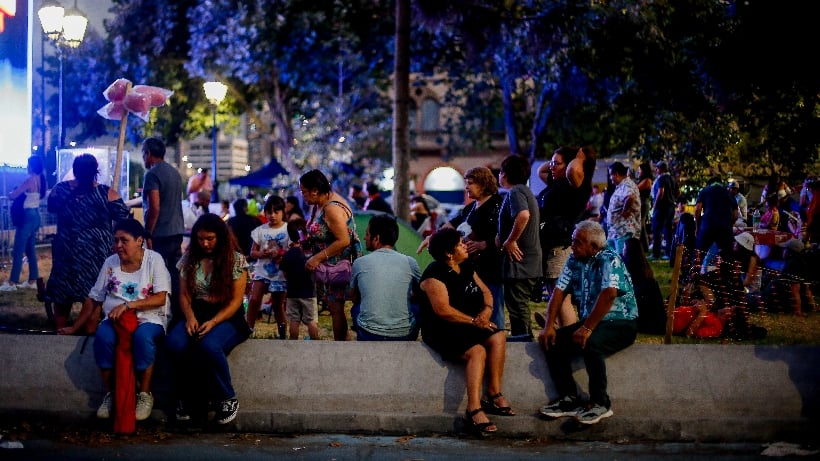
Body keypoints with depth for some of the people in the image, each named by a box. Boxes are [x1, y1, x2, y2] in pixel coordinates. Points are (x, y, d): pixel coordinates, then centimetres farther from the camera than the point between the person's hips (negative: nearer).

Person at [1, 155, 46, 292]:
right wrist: (18, 192, 16)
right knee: (30, 250, 14)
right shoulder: (40, 179, 7)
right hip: (36, 215, 9)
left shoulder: (30, 179, -18)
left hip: (28, 216, -9)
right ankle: (33, 281, 16)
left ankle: (12, 283, -1)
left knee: (18, 251, -4)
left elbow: (13, 195, -16)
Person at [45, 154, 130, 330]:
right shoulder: (106, 193, -14)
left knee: (62, 296, 15)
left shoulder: (60, 190, -6)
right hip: (97, 253, -2)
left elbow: (51, 208, 13)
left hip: (66, 251, 2)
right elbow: (123, 216, -5)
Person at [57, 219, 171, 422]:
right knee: (103, 337, -32)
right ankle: (110, 393, -13)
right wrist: (75, 328, 14)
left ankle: (145, 394, -20)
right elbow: (93, 299, 13)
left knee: (143, 336, -38)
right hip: (115, 318, 3)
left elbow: (160, 298, -13)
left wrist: (127, 305, -22)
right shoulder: (110, 263, 8)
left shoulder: (154, 260, -4)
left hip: (149, 318, -3)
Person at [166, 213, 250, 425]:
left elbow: (235, 301, -6)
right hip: (196, 314, 4)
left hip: (226, 318, -3)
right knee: (174, 343, -30)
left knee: (209, 345, -37)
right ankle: (185, 397, -10)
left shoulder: (236, 260, -2)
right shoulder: (189, 259, 10)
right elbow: (184, 295, 9)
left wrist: (212, 322, -19)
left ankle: (228, 399, -15)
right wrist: (190, 317, -12)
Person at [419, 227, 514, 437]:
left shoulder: (466, 269, 14)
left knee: (498, 337, -19)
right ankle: (474, 409, -37)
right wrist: (474, 321, -18)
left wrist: (487, 310, -8)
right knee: (477, 351, -31)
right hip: (442, 331, -8)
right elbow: (443, 310, -21)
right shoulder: (435, 274, -13)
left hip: (471, 326, 8)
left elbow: (485, 292, 16)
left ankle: (493, 394, -18)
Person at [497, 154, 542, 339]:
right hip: (530, 260, 10)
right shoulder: (524, 191, 19)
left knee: (517, 305, -6)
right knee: (520, 306, 16)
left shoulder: (515, 192, -14)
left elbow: (523, 215, -34)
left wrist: (510, 241, -25)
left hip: (518, 260, -10)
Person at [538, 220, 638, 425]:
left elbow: (608, 295, -30)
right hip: (589, 323, 8)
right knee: (552, 341, -10)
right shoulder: (574, 261, 7)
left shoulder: (609, 260, -16)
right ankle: (569, 399, -8)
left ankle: (601, 403, -22)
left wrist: (587, 328, -31)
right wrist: (549, 326, -6)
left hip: (621, 324, -8)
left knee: (590, 343, -35)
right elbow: (559, 291, 5)